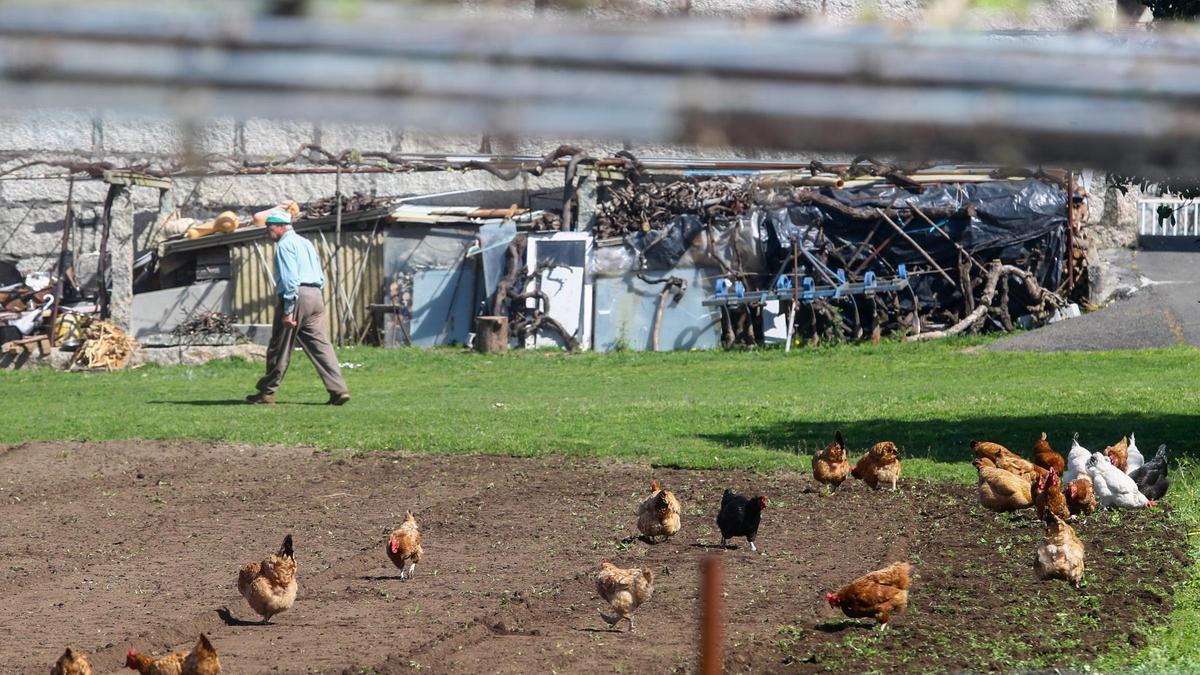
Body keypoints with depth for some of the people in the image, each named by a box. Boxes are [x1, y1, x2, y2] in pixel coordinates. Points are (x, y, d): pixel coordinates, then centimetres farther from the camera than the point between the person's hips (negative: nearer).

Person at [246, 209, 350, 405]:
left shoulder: (285, 245, -5)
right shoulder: (306, 243, 23)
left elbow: (290, 278, -16)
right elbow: (320, 278, 22)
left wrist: (288, 310, -19)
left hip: (297, 296, -8)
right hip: (316, 295, 8)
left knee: (279, 348, 3)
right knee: (321, 346, 1)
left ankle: (267, 392, 11)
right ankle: (339, 389, -11)